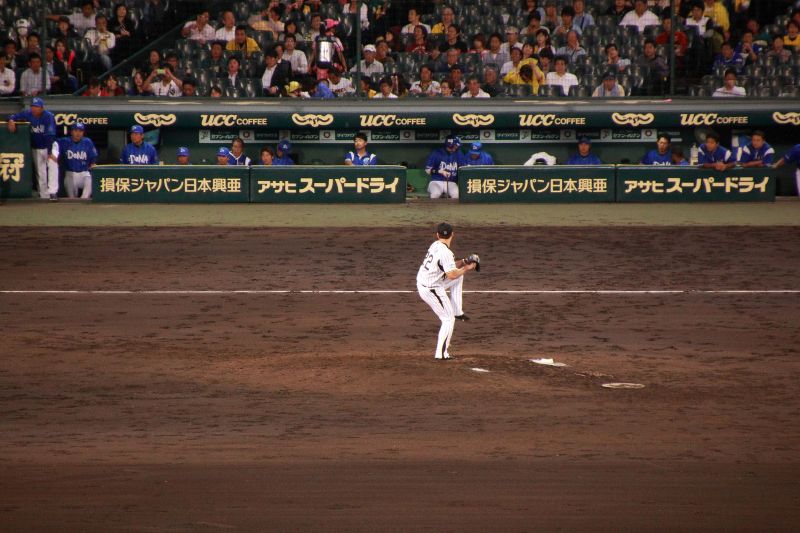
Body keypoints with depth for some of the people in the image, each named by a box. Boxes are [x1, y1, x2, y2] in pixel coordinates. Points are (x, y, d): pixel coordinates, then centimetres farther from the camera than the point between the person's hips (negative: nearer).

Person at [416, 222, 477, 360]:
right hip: (431, 289, -8)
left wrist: (462, 263, 7)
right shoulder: (446, 252, -22)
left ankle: (457, 311, 21)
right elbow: (451, 275, -26)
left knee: (458, 277, 22)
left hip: (422, 283, 8)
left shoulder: (435, 245, 6)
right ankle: (441, 353, -3)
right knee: (448, 319, 0)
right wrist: (466, 268, -10)